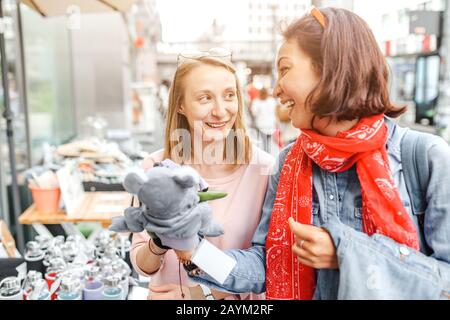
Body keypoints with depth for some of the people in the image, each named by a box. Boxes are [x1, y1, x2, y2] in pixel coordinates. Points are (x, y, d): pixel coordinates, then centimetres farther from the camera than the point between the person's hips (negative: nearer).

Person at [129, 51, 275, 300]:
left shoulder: (264, 168, -20)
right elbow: (142, 266, -10)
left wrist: (207, 292, -17)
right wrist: (158, 244, -29)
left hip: (239, 298, -1)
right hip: (167, 294, 1)